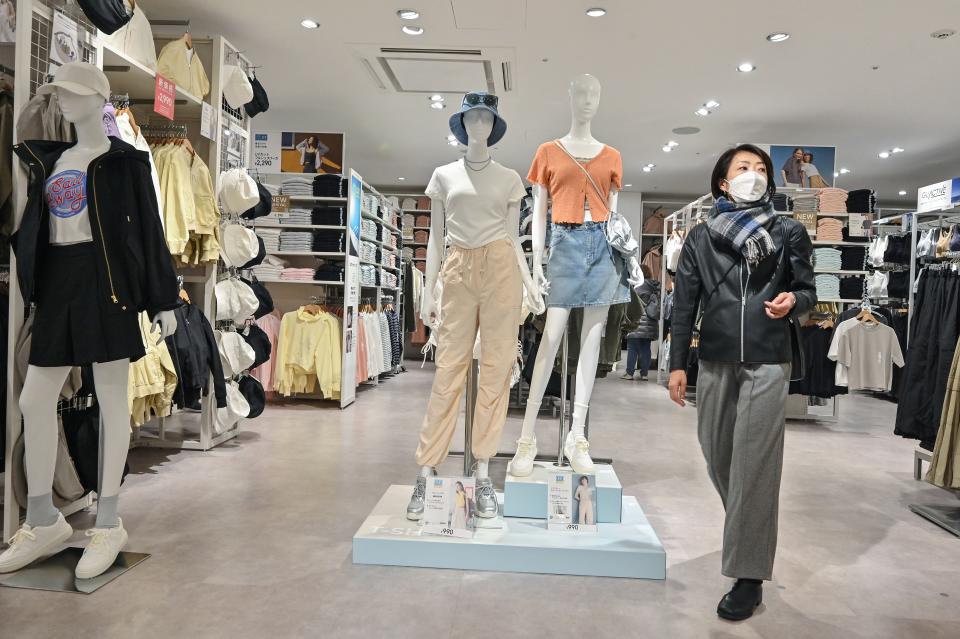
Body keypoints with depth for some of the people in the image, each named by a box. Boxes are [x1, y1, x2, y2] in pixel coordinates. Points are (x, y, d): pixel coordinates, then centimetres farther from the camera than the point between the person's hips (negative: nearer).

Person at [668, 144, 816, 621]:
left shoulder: (790, 233, 6)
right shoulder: (700, 237, 8)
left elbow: (808, 291, 10)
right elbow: (684, 304, 5)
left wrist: (792, 302, -15)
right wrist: (677, 364, 1)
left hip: (767, 363, -2)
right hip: (714, 362, 3)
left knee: (754, 466, -3)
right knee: (717, 456, 12)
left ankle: (749, 575, 6)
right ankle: (746, 534, 38)